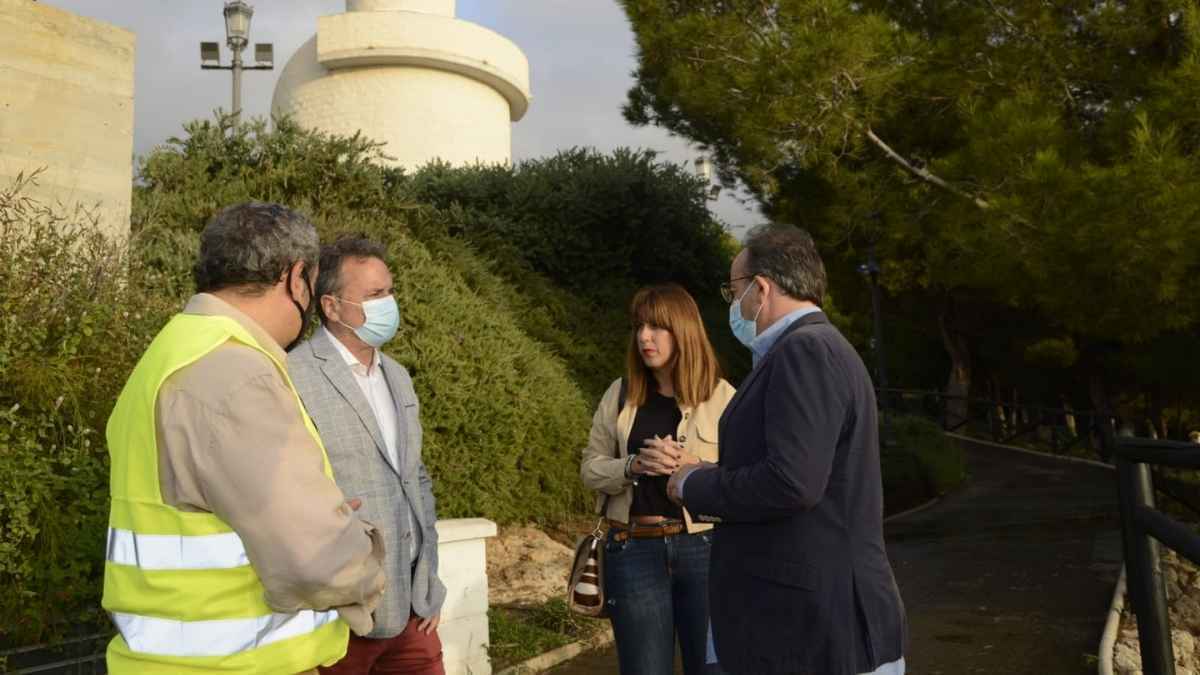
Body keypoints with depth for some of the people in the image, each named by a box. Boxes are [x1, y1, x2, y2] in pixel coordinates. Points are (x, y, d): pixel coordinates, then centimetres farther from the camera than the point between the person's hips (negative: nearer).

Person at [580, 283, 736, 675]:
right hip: (633, 551, 2)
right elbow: (591, 469, 6)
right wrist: (634, 466, -14)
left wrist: (692, 465, -20)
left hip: (704, 549, -1)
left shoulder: (722, 397, 0)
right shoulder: (620, 395, 8)